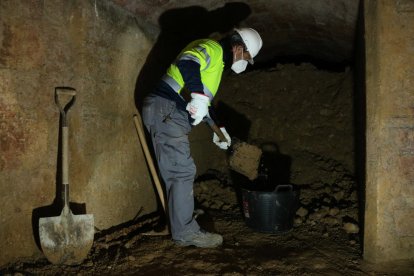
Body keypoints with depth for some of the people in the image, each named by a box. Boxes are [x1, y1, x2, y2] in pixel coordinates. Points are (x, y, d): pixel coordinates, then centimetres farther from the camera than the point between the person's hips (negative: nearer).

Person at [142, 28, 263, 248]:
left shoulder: (217, 61, 25)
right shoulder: (212, 48, -7)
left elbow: (204, 100, 31)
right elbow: (186, 63, -29)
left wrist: (218, 128, 30)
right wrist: (198, 96, -38)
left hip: (169, 115, 10)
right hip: (165, 111, -10)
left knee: (177, 172, 12)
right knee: (183, 171, -8)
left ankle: (181, 225, 20)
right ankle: (185, 232, 0)